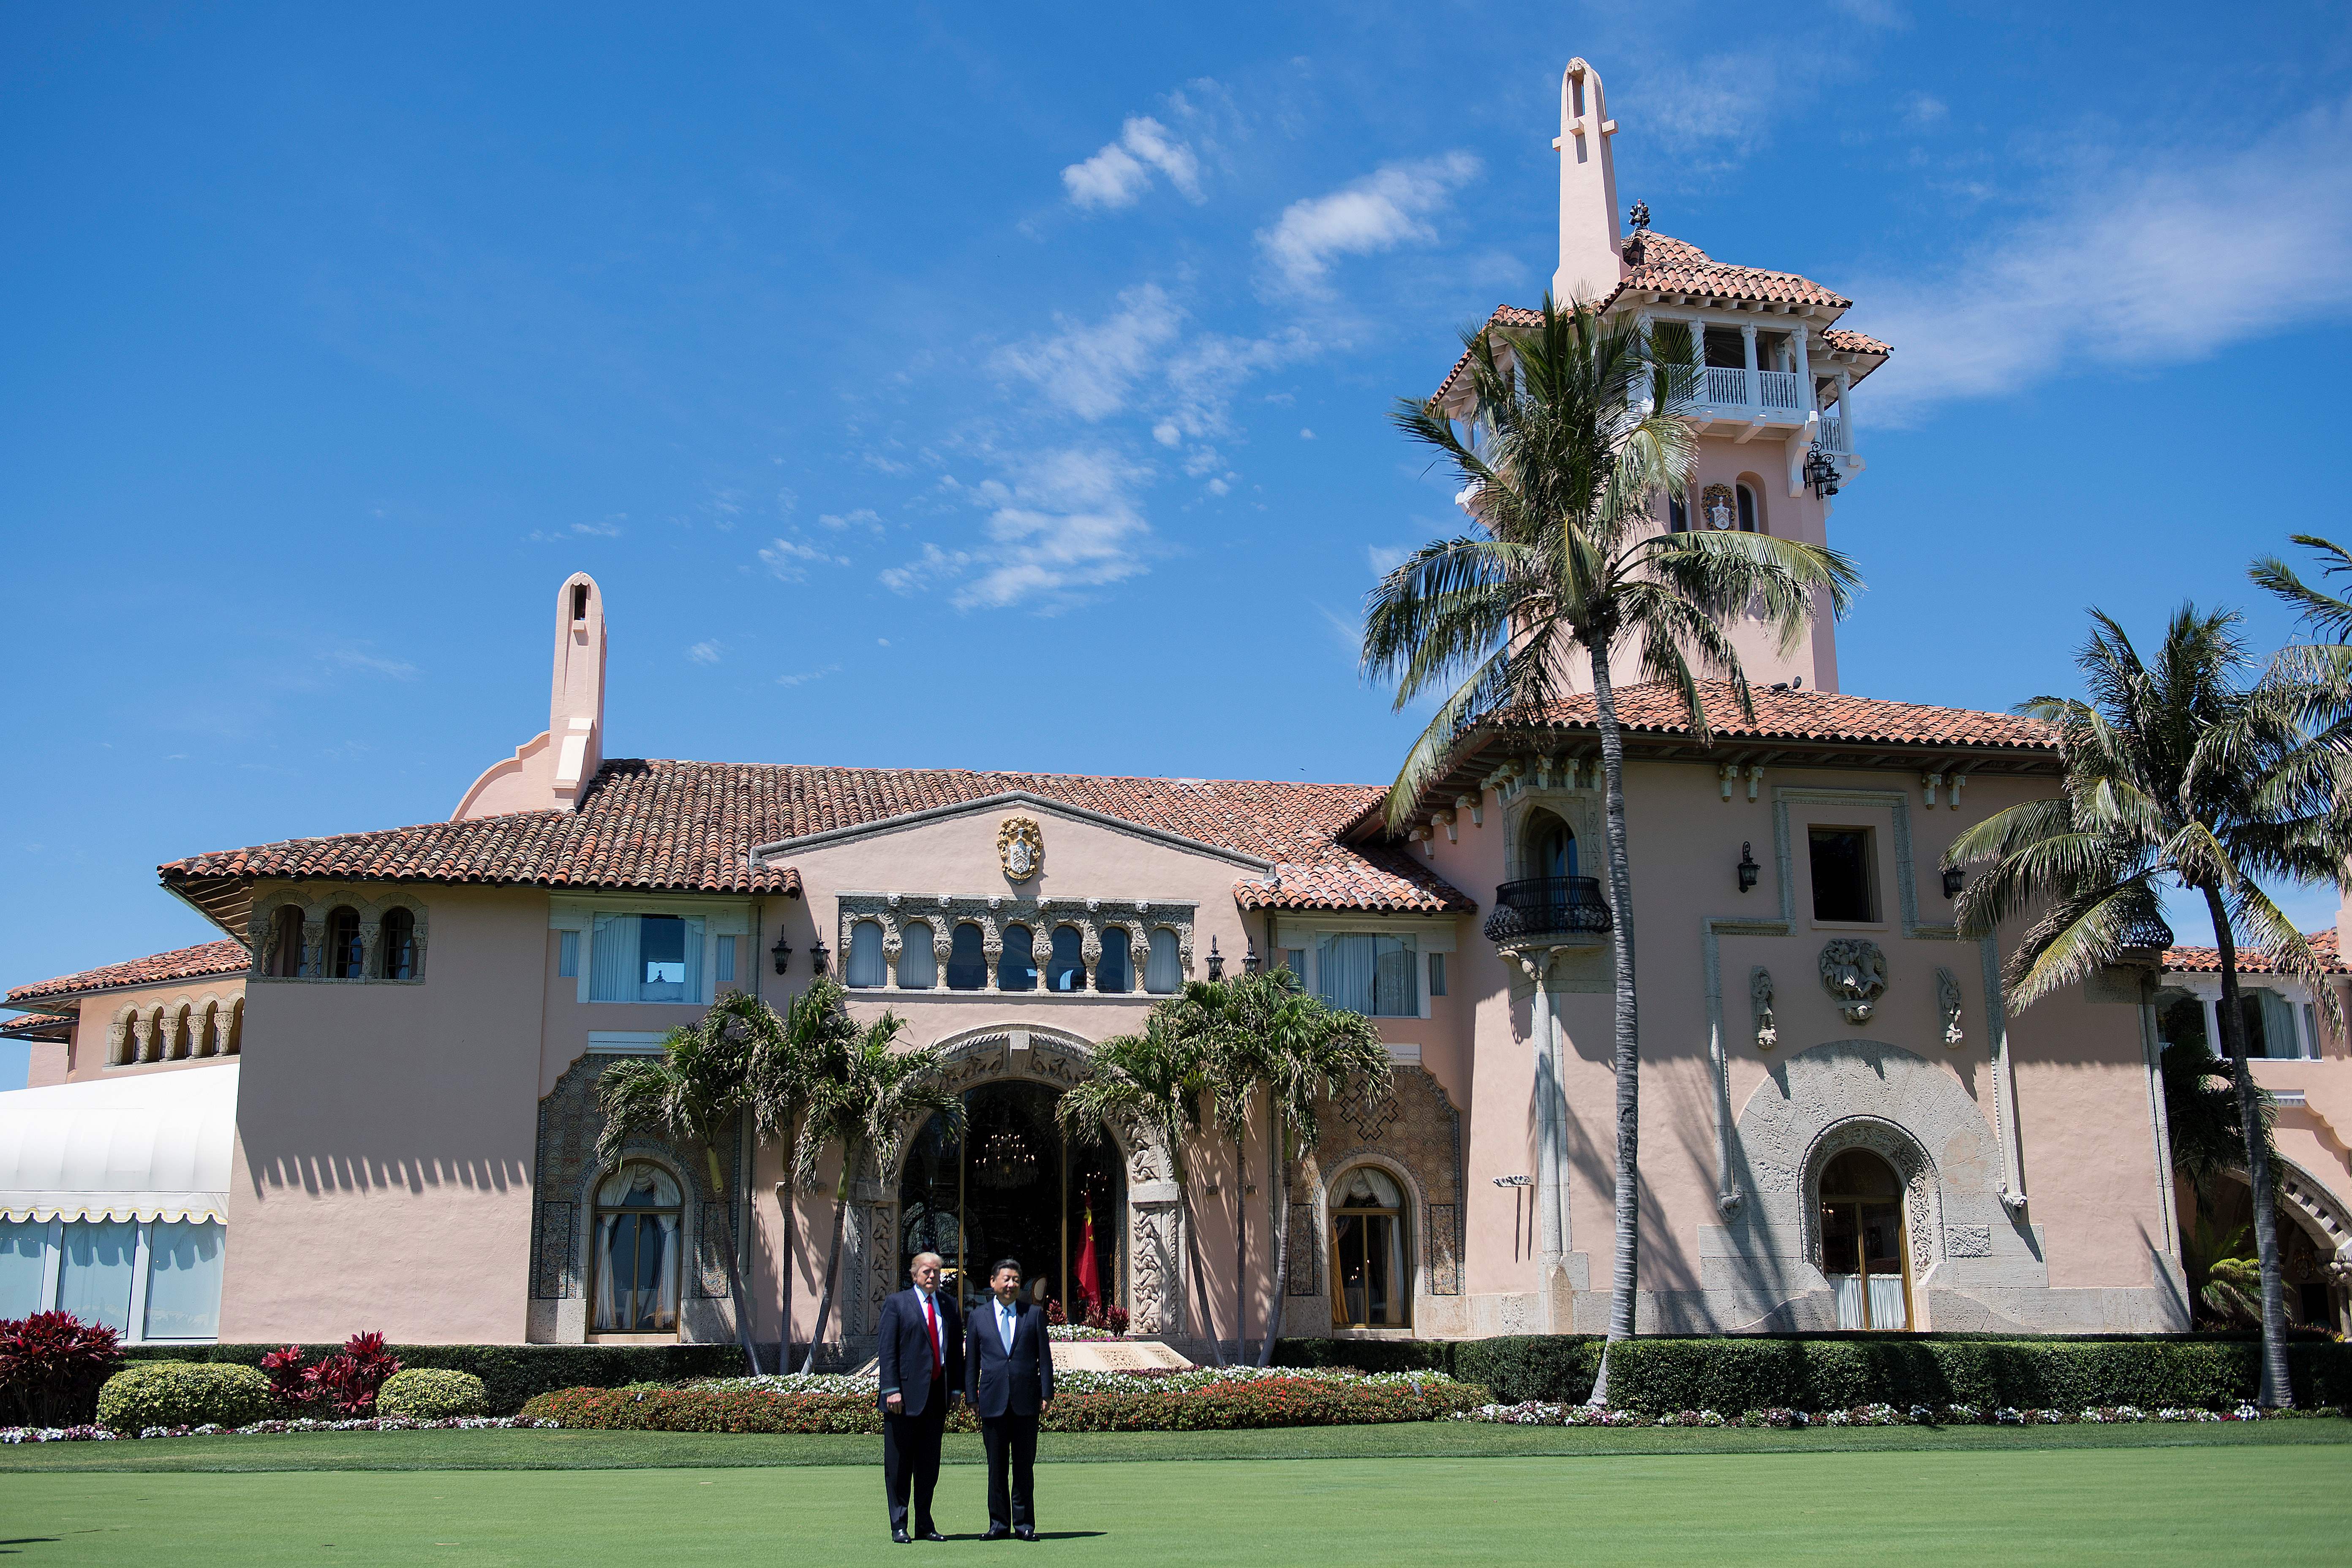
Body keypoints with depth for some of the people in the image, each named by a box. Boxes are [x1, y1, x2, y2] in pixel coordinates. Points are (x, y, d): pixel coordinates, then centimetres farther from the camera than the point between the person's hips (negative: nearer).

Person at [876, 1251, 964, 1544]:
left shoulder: (948, 1306, 13)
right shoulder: (897, 1304, 0)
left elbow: (957, 1350, 14)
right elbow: (886, 1349, -6)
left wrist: (955, 1388, 7)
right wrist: (892, 1390, -13)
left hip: (937, 1395, 4)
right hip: (906, 1396, -4)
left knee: (930, 1464, 9)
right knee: (899, 1464, 2)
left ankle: (924, 1525, 17)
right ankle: (899, 1526, 9)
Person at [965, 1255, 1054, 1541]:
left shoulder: (1035, 1314, 7)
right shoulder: (979, 1317, 8)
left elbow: (1045, 1356, 6)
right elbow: (971, 1361, 10)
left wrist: (1047, 1393, -1)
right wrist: (972, 1398, 4)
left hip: (1026, 1400, 0)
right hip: (993, 1400, 0)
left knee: (1024, 1465, 4)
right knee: (997, 1466, 4)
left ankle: (1024, 1523, 11)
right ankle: (999, 1523, 11)